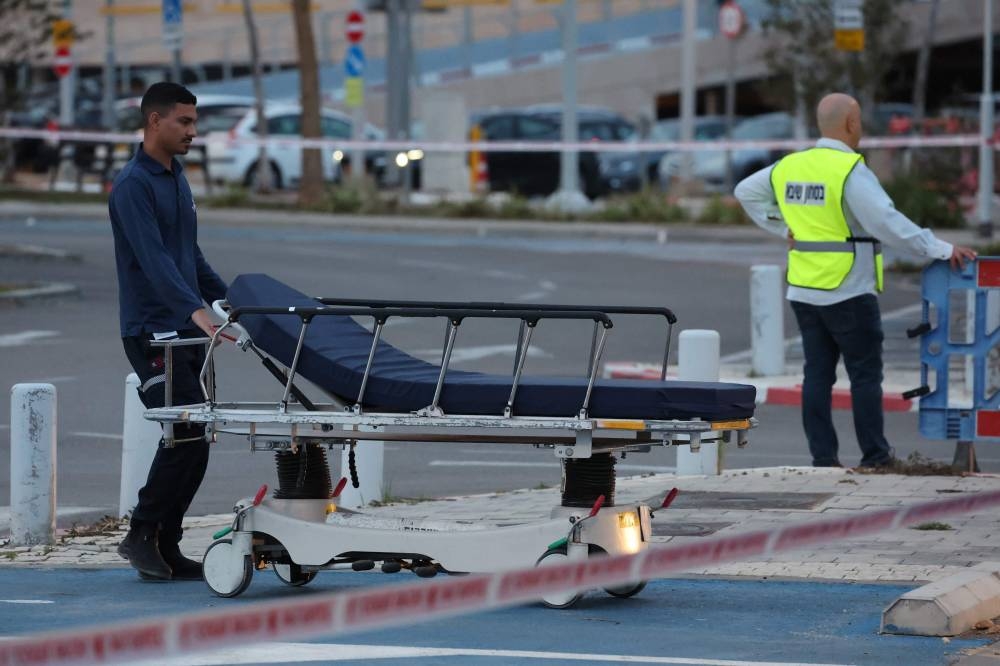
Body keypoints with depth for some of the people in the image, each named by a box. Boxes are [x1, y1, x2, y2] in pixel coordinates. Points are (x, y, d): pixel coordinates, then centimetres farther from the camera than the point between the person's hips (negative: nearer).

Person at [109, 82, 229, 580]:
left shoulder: (177, 181, 17)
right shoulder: (133, 185, -12)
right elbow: (153, 257, -25)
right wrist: (195, 310, -35)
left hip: (188, 332, 9)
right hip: (152, 331, -9)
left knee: (193, 442, 5)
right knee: (186, 435, -13)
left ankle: (165, 549, 8)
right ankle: (142, 535, -3)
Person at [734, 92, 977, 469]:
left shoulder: (788, 167, 8)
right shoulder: (850, 171, -16)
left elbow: (746, 192, 23)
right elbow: (887, 223, -24)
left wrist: (782, 228, 17)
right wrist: (940, 250, -19)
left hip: (804, 290, 7)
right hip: (848, 293, -7)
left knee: (818, 374, 8)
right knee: (865, 375, 2)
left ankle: (823, 457, 8)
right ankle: (875, 458, 4)